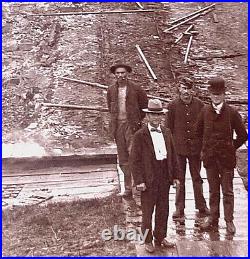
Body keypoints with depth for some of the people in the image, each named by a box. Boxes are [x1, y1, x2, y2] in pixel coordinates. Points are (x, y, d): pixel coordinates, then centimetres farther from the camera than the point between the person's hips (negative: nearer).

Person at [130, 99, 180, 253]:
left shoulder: (167, 133, 7)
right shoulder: (140, 135, -9)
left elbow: (173, 156, 12)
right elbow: (135, 160, -10)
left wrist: (175, 175, 9)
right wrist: (139, 181, -14)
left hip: (165, 178, 5)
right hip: (148, 179, -5)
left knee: (163, 210, 15)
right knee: (147, 212, 8)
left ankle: (160, 237, 33)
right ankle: (147, 241, 24)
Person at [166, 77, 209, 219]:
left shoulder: (199, 104, -2)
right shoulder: (173, 106, -4)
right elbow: (168, 128, 0)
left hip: (195, 147, 1)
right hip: (178, 148, -1)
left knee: (197, 178, 13)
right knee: (179, 179, 8)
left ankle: (201, 206, 27)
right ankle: (179, 208, 20)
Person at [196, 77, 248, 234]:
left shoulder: (232, 113, -7)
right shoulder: (205, 112, 1)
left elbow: (243, 135, 0)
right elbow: (199, 132, 15)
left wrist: (231, 148, 3)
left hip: (227, 158, -2)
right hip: (210, 157, 3)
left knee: (228, 191, 5)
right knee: (213, 190, 13)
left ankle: (229, 221, 16)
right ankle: (213, 219, 24)